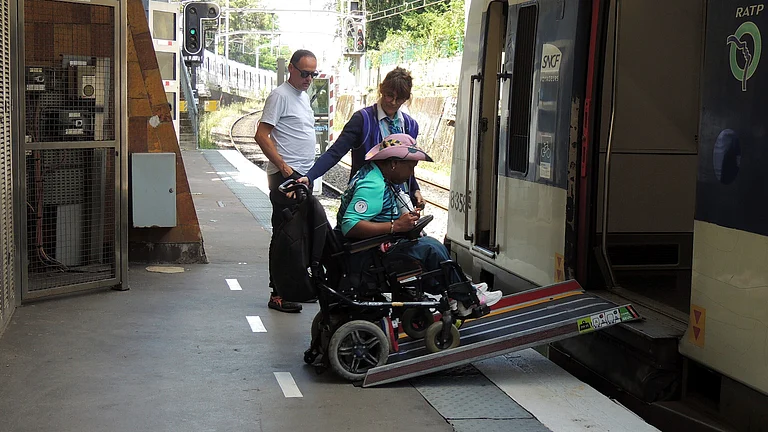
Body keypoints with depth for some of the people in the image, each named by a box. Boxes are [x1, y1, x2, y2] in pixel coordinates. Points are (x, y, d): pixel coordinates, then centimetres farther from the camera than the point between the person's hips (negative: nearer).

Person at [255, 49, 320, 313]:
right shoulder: (280, 96, -10)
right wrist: (283, 166, -22)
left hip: (303, 175, 9)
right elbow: (261, 135, -16)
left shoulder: (303, 96, 19)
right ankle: (278, 294, -5)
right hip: (285, 176, -9)